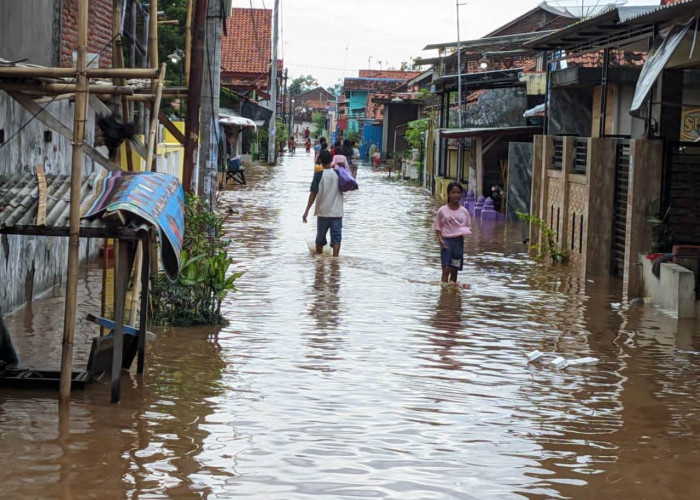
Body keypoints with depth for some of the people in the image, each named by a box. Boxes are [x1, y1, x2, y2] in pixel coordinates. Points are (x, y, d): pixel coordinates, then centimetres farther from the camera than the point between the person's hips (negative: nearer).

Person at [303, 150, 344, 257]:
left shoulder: (318, 175, -9)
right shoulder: (338, 174, -2)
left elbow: (313, 193, -11)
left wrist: (307, 211, -9)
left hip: (323, 213, -1)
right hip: (337, 212, 1)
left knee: (320, 237, 16)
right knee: (336, 237, -1)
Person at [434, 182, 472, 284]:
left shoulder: (464, 211, 7)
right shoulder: (442, 210, 1)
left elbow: (469, 227, 12)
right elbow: (438, 228, 4)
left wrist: (466, 232, -11)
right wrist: (441, 240, -11)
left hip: (459, 241, 2)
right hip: (446, 240, -2)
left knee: (455, 269, 6)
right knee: (446, 269, -10)